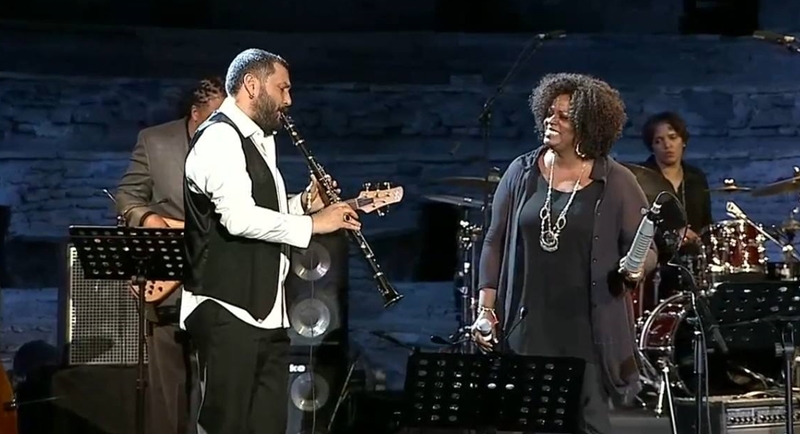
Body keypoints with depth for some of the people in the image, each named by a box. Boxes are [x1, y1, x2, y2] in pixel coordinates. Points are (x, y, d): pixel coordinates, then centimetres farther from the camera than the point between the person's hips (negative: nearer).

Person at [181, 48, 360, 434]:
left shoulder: (258, 141, 19)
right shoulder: (219, 138, -11)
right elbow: (239, 218, -25)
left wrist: (302, 205, 10)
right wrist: (312, 223, -17)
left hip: (267, 312, 10)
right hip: (227, 312, -10)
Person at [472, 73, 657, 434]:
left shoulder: (617, 183, -3)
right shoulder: (521, 173, 5)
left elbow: (646, 248, 1)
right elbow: (495, 242, 8)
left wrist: (636, 268, -22)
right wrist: (485, 307, 2)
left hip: (588, 330, -3)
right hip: (527, 326, 3)